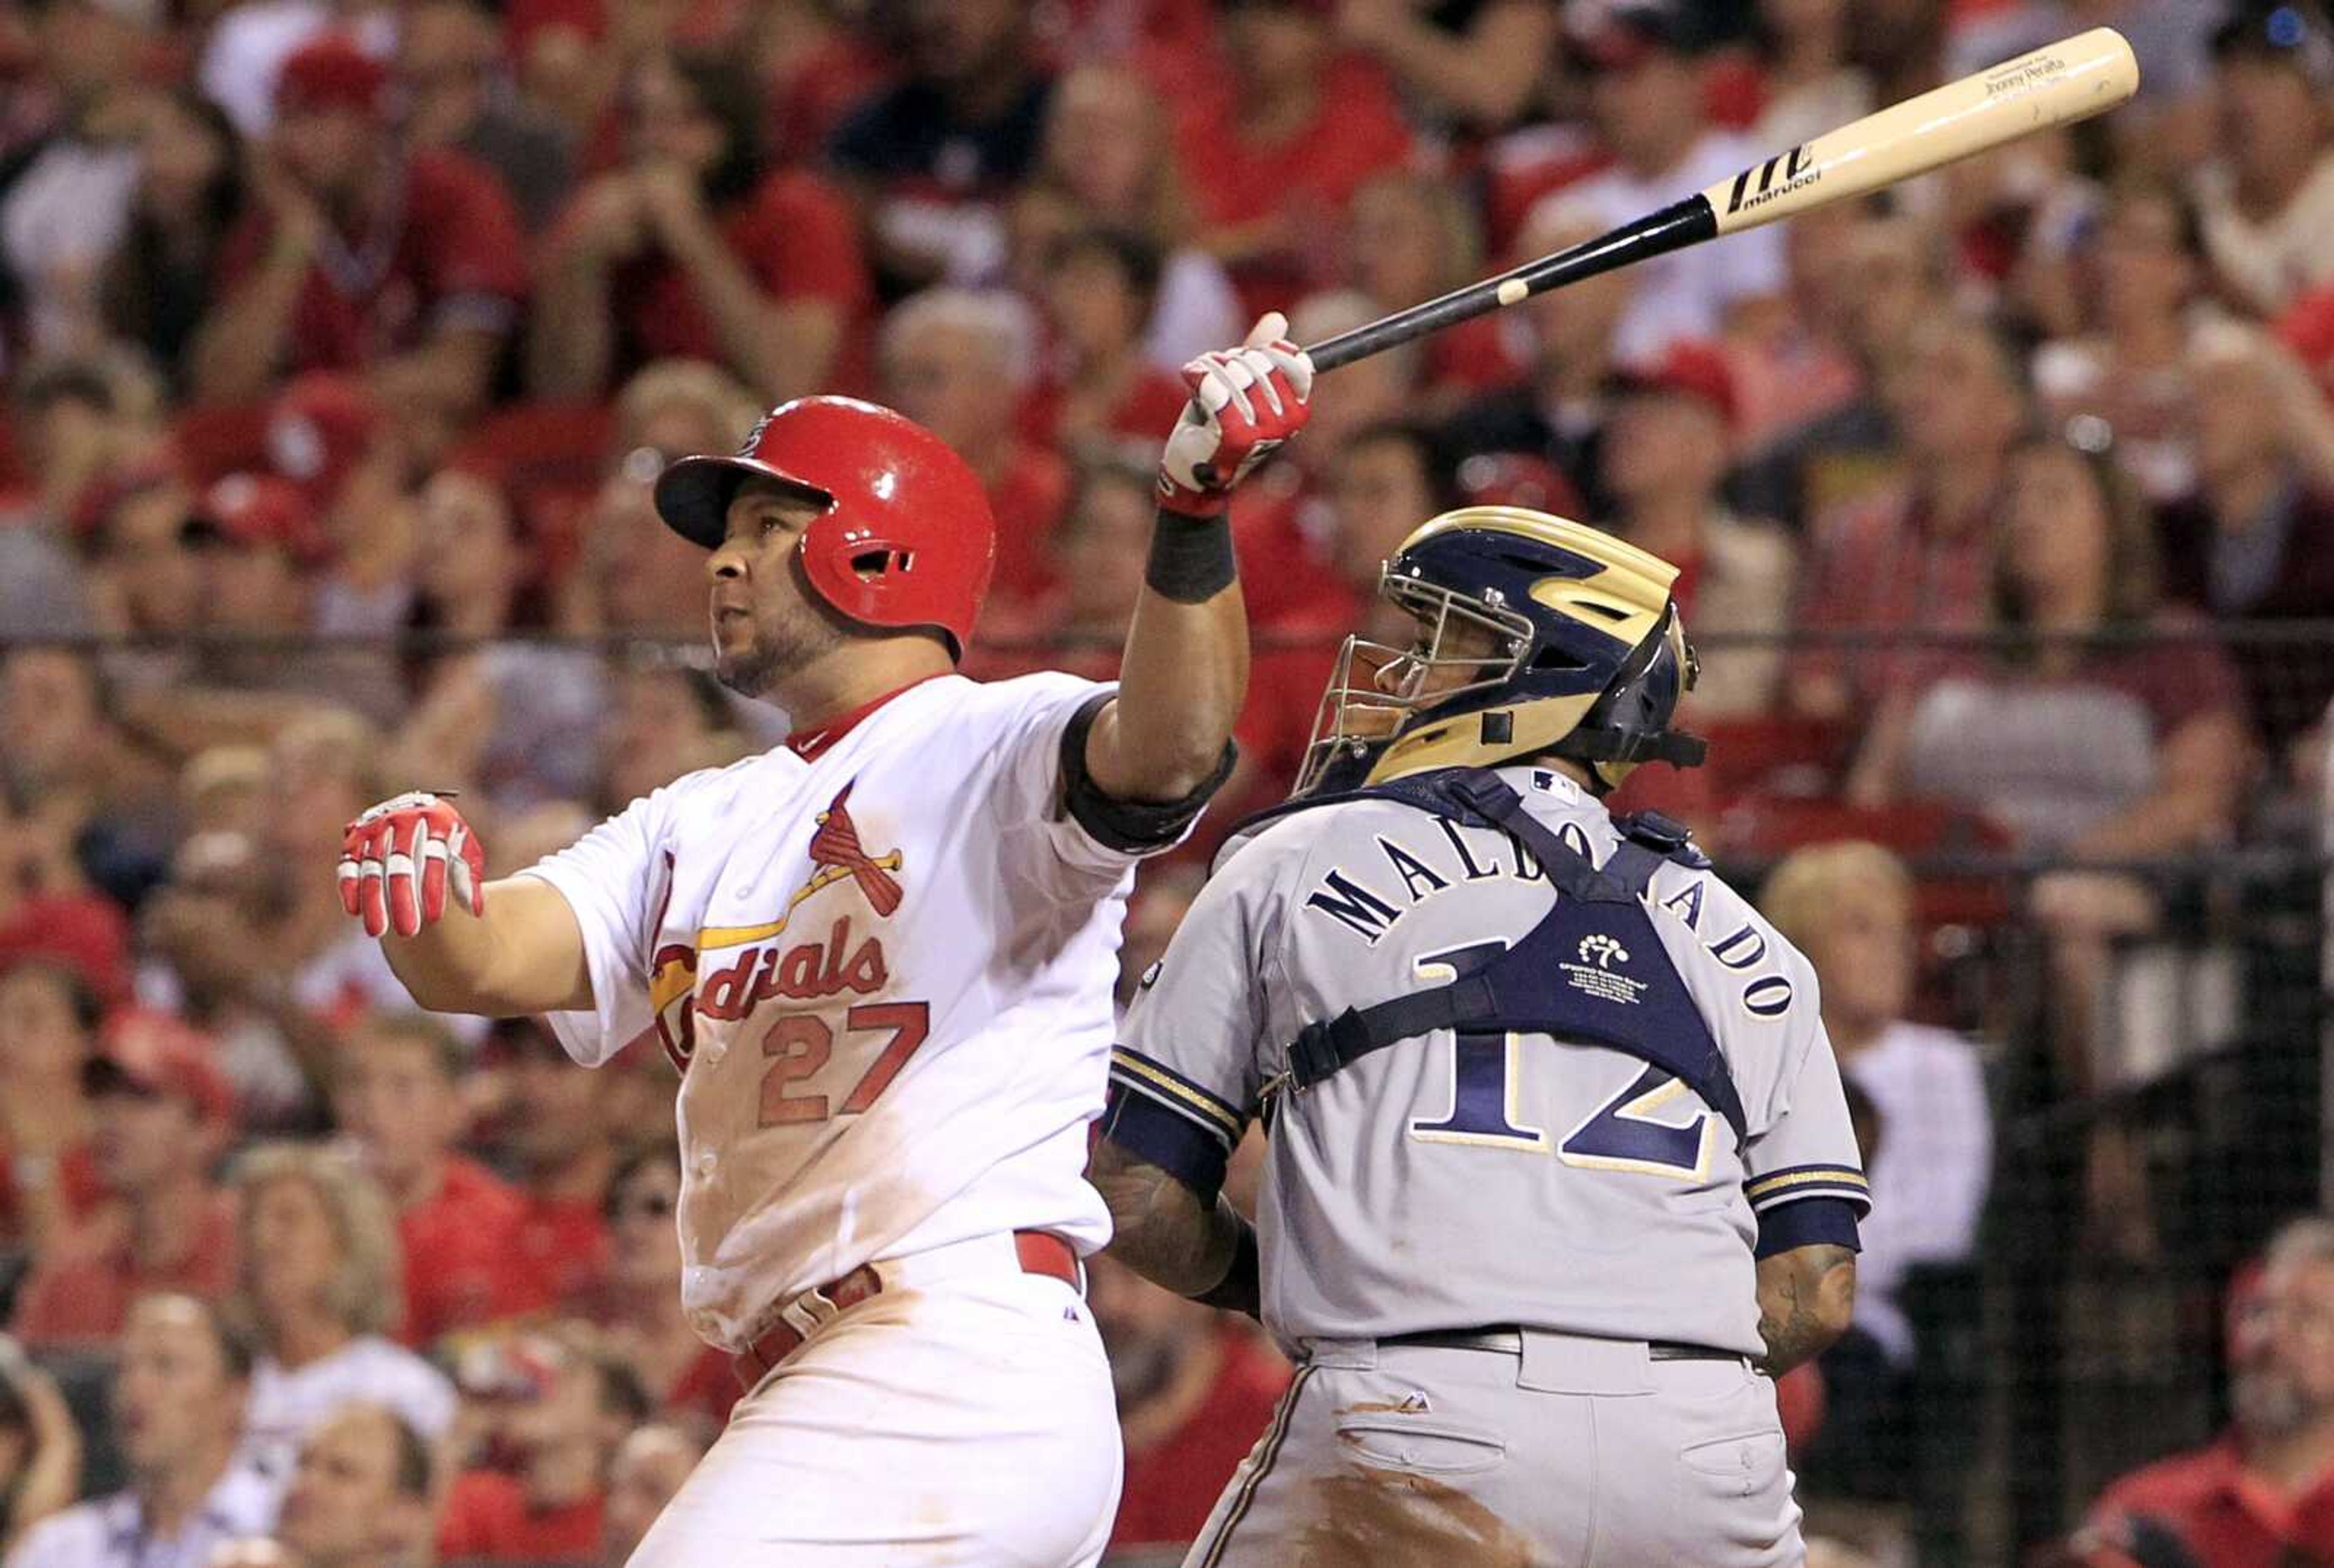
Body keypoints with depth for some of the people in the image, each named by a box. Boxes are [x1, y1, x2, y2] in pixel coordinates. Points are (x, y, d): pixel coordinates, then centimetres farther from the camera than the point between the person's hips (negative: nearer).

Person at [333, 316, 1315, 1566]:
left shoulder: (1000, 747, -1)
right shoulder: (703, 828, 23)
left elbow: (1163, 753, -24)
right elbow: (477, 964, 9)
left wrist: (1196, 513, -41)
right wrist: (420, 888, -16)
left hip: (957, 1357, -9)